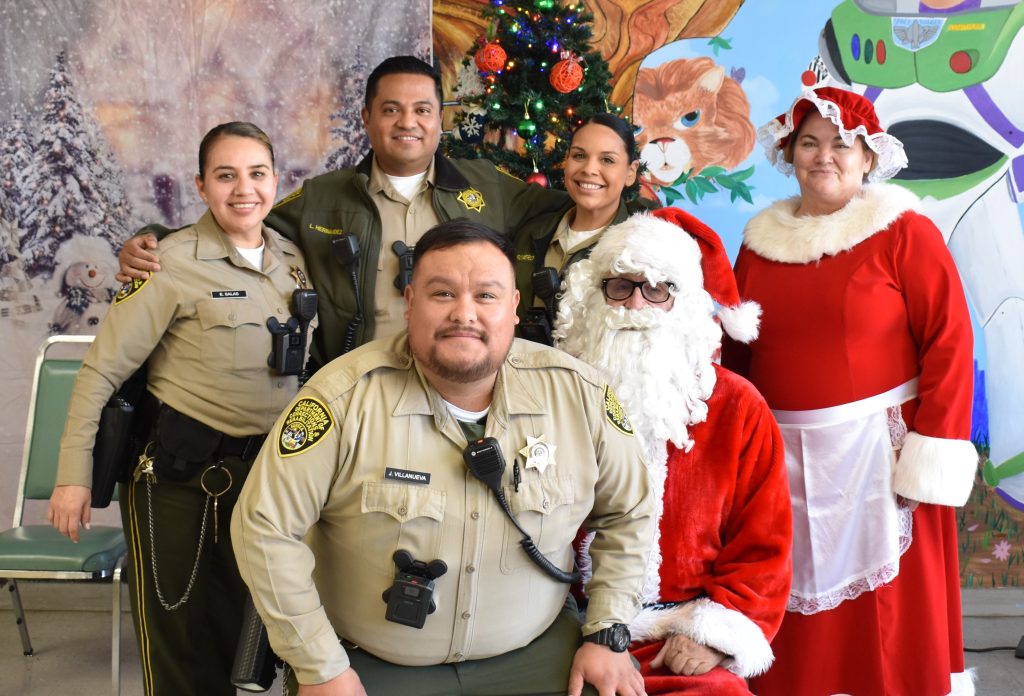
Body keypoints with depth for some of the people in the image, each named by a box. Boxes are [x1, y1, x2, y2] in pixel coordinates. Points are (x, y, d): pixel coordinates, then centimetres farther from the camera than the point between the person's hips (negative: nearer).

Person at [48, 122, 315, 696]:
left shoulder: (294, 260, 4)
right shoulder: (174, 261, -12)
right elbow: (103, 369, -11)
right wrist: (75, 473, -13)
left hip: (267, 468, 5)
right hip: (178, 468, -5)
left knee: (239, 627, 15)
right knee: (177, 634, 5)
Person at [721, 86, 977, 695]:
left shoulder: (905, 232, -4)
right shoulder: (761, 239, 9)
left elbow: (949, 344, -9)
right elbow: (737, 354, 14)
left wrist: (930, 458, -14)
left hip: (879, 454, -4)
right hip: (783, 457, 4)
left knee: (887, 618, 2)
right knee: (797, 626, 10)